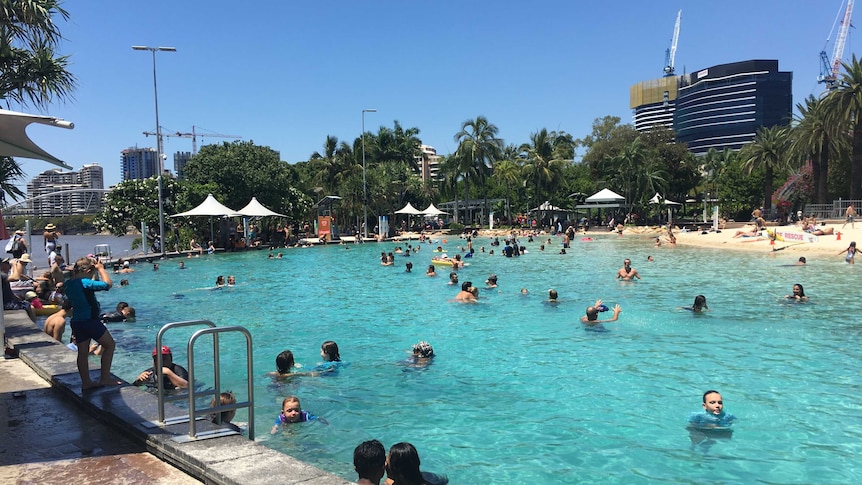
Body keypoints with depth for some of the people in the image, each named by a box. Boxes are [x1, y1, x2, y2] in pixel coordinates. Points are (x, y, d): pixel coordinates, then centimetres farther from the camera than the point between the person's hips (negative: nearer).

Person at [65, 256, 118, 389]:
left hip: (76, 322, 8)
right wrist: (100, 268, -9)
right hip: (90, 321, -8)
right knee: (110, 344, 5)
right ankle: (105, 378, 4)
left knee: (82, 352, 14)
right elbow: (107, 284, -20)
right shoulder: (85, 283, -20)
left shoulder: (69, 284, 7)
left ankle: (86, 382, 20)